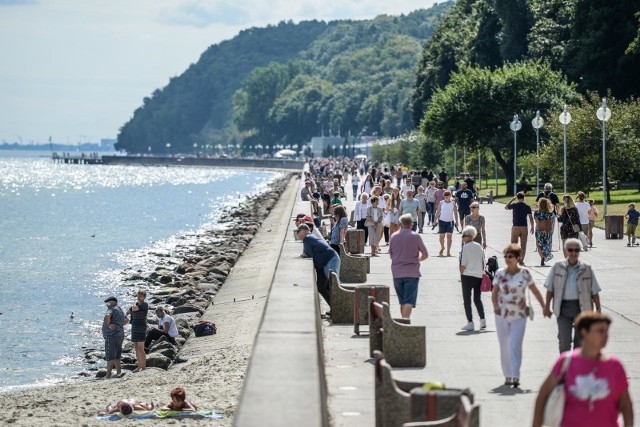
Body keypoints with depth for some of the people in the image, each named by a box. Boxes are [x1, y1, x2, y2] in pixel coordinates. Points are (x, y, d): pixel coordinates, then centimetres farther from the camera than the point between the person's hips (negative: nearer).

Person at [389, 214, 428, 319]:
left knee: (402, 301, 16)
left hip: (397, 273, 4)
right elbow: (425, 254, -1)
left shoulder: (394, 236, 5)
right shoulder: (415, 236, -6)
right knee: (409, 301, -9)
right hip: (412, 273, -4)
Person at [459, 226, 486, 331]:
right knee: (477, 299, 17)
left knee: (467, 300, 2)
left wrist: (461, 275, -2)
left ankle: (470, 323, -2)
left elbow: (463, 264, -13)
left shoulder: (465, 247, -12)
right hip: (479, 275, 6)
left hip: (467, 275, -6)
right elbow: (483, 262, 11)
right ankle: (483, 320, 7)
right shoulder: (479, 246, 7)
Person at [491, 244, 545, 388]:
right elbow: (495, 292, -1)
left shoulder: (524, 273, -3)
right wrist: (495, 306, -20)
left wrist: (544, 307, 10)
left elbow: (535, 291, 6)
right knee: (504, 347, 10)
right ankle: (507, 376, 22)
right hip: (502, 314, 3)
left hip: (519, 315, -3)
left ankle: (515, 377, -15)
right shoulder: (500, 273, 1)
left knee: (515, 346, -13)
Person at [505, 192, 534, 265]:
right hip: (524, 227, 1)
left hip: (515, 227, -1)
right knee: (523, 244, 5)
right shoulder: (527, 207, -1)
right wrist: (532, 227, 5)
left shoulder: (514, 205, -3)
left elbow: (506, 207, 16)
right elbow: (531, 218, -2)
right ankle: (521, 260, 1)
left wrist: (512, 199, 19)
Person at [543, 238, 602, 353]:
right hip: (563, 307, 0)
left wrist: (598, 309, 1)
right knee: (564, 340, -6)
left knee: (580, 339, 8)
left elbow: (594, 292, 4)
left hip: (582, 307, 1)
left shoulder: (587, 269, 1)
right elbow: (550, 289, 7)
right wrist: (547, 307, 5)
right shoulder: (557, 268, 2)